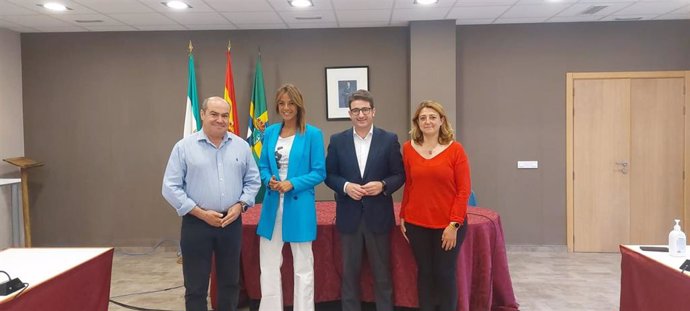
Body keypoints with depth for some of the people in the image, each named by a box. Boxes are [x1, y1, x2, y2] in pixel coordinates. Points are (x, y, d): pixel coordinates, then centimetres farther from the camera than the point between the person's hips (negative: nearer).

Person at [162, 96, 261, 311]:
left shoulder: (241, 146, 4)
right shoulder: (184, 147, -5)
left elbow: (253, 181, 9)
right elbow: (171, 188, -6)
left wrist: (240, 205, -8)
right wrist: (200, 213, -13)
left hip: (231, 223, 3)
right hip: (196, 224, -2)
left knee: (230, 281, 15)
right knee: (196, 285, 7)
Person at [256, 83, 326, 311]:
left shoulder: (312, 134, -6)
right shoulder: (270, 132, 7)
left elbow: (319, 172, -6)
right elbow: (263, 166, 12)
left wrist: (292, 184, -19)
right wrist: (269, 180, -9)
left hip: (299, 206, -4)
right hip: (272, 205, 4)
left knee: (303, 267, 9)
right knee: (268, 265, 11)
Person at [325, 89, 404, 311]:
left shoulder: (389, 140, -1)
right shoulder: (337, 141, 3)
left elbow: (400, 175, 1)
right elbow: (329, 175, 4)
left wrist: (383, 185, -17)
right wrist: (345, 186, -14)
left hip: (378, 216, -1)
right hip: (349, 216, 1)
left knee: (382, 272, 11)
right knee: (349, 272, 12)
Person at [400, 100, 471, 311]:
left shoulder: (455, 149, -7)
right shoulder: (408, 148, 2)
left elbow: (463, 190, -7)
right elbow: (408, 186, 9)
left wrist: (454, 224, -11)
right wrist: (402, 217, 7)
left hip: (448, 224, -2)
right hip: (416, 223, 2)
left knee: (445, 274, 7)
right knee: (424, 272, 11)